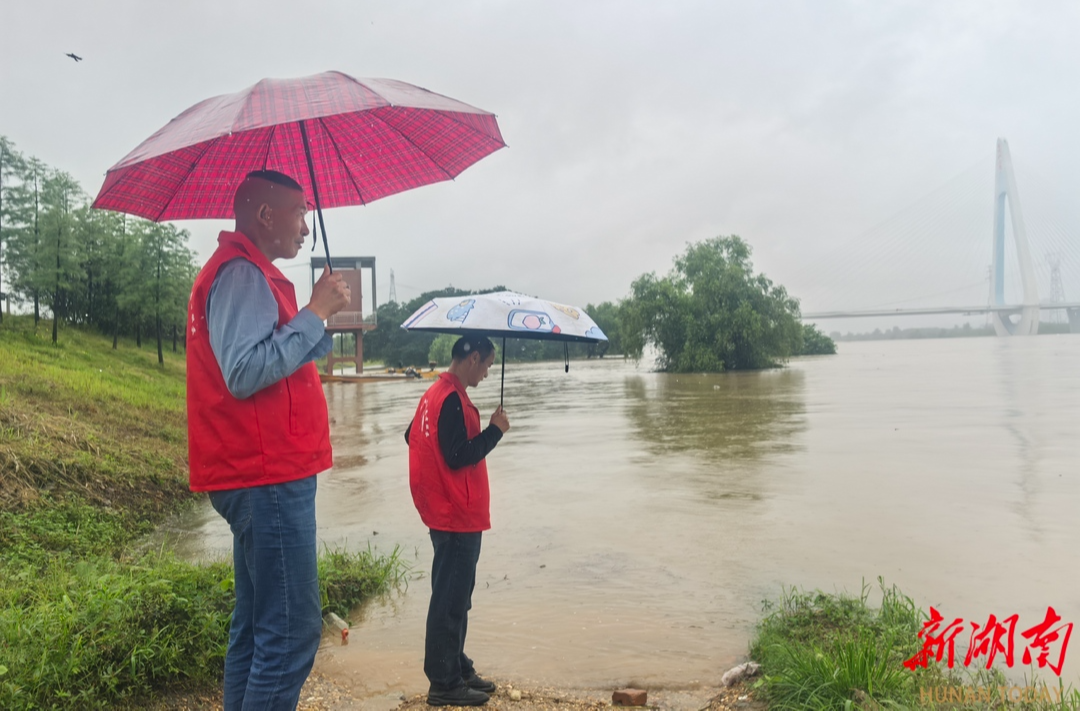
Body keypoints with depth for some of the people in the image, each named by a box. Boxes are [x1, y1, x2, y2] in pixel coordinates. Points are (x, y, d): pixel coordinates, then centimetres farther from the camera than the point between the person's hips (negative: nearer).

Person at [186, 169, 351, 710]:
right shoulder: (242, 272, -12)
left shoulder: (246, 273, 21)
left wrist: (324, 321, 13)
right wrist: (315, 312, -18)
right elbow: (245, 373, -25)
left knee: (256, 627, 17)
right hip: (269, 478, -11)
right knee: (292, 632, -6)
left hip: (259, 477, 11)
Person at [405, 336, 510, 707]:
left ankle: (457, 669, 30)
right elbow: (459, 456, -24)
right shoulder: (453, 399, -20)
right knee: (451, 600, 0)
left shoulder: (434, 393, 10)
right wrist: (495, 429, -14)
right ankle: (445, 684, 11)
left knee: (454, 595, 18)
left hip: (445, 513, 10)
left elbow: (412, 436, 19)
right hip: (459, 515, -10)